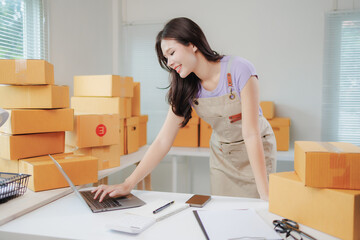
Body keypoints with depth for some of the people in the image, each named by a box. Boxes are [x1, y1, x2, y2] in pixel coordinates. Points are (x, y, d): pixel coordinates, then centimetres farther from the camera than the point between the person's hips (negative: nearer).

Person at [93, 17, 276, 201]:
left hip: (256, 151, -3)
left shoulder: (239, 70, -25)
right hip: (220, 153, 3)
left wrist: (265, 195, -28)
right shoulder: (185, 87, -11)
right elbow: (163, 141, -14)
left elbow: (251, 134, -27)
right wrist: (128, 184, -19)